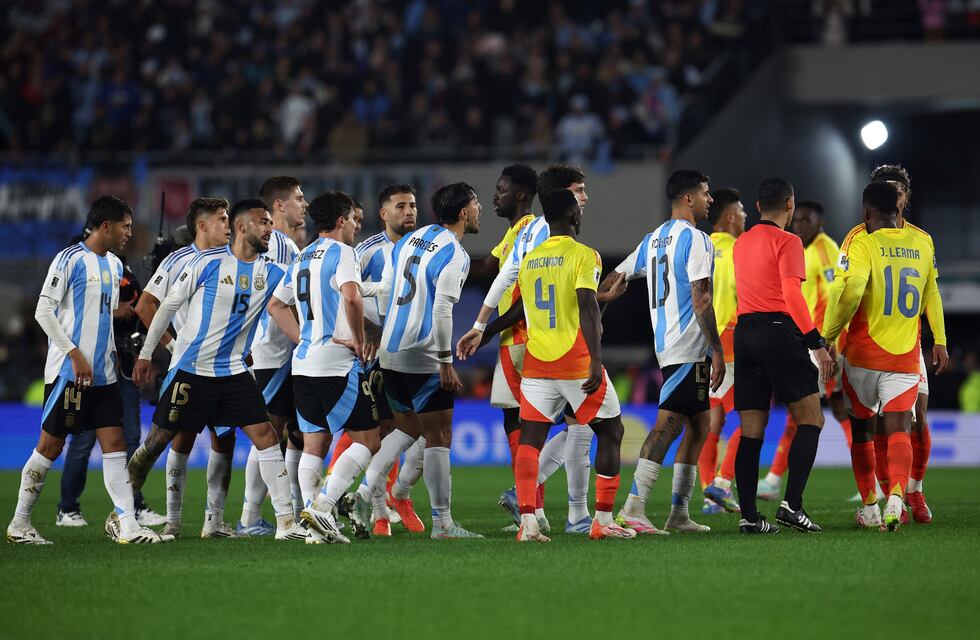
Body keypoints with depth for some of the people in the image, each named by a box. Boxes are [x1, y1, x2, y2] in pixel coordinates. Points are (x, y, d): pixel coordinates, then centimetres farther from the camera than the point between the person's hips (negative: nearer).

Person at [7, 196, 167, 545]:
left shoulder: (114, 265, 14)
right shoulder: (70, 259, -9)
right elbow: (44, 311, -12)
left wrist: (112, 356, 17)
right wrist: (75, 354, -17)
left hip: (102, 375, 7)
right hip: (68, 371, -7)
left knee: (115, 444, -2)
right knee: (50, 446, -1)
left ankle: (128, 526, -7)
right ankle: (19, 523, 10)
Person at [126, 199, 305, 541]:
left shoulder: (272, 274, 5)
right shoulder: (209, 262, -7)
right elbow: (169, 305, 1)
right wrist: (145, 353, 3)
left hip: (234, 372, 4)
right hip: (191, 369, -4)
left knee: (266, 436, -7)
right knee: (158, 440, 1)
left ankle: (286, 522, -6)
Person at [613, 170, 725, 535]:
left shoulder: (653, 240, 16)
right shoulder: (695, 240, -10)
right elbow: (701, 300, -17)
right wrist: (718, 350, -16)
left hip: (665, 342, 9)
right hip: (689, 347, -9)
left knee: (699, 423, 14)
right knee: (669, 423, -13)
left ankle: (679, 514, 13)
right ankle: (633, 508, -21)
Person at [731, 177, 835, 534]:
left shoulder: (741, 243, 18)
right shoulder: (787, 241, -5)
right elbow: (792, 295, -15)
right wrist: (817, 344, -15)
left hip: (744, 331, 7)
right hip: (780, 331, -7)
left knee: (751, 430, 5)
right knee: (810, 419, 0)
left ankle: (748, 515, 0)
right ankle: (791, 504, -13)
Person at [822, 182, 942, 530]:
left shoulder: (864, 244, -10)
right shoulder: (923, 243, 6)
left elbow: (851, 291, -25)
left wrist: (829, 335, -13)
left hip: (864, 354, -2)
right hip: (905, 356, 2)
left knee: (861, 429, 14)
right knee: (899, 431, -5)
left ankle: (870, 507, 19)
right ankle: (896, 497, -29)